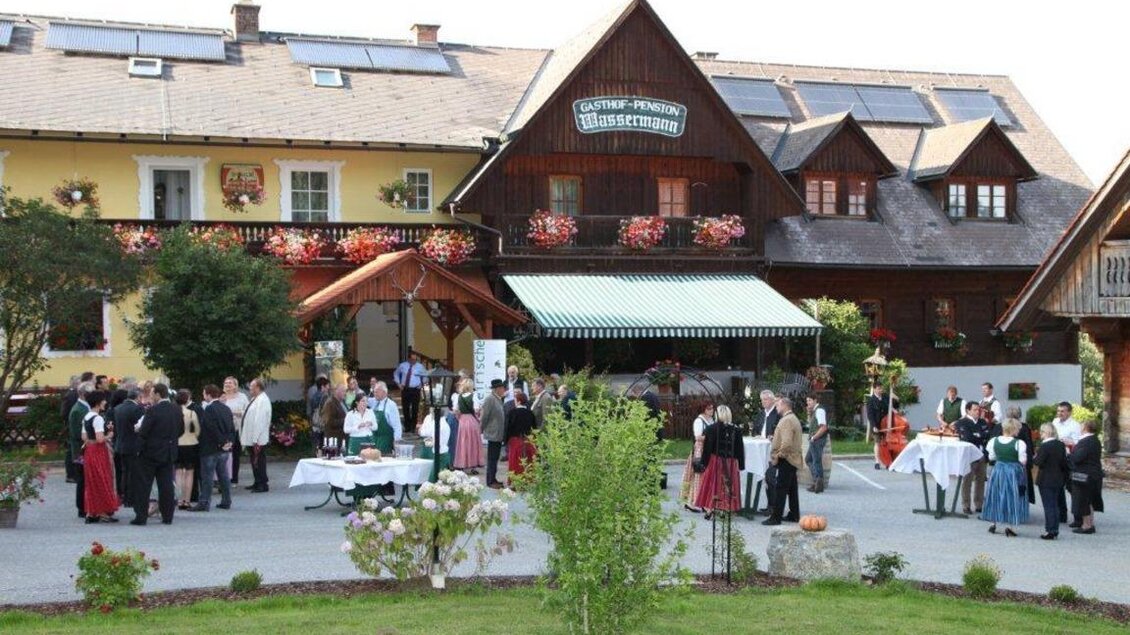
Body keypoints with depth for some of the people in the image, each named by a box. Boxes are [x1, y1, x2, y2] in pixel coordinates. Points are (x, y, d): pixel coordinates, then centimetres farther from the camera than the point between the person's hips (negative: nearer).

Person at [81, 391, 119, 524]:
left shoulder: (86, 417, 10)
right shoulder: (98, 419, -17)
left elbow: (84, 437, 13)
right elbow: (100, 439, -25)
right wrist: (109, 435, -6)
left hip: (88, 450, 8)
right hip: (98, 451, -8)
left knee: (91, 482, 13)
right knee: (102, 481, 1)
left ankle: (91, 513, 16)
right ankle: (103, 513, 4)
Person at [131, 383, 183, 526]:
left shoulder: (153, 410, -17)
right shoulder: (177, 410, 1)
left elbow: (143, 433, -17)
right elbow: (181, 430, 10)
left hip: (151, 452, -5)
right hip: (169, 453, 5)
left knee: (143, 485, 3)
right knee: (166, 485, 10)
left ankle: (141, 516, 3)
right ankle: (167, 516, 11)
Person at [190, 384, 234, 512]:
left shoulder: (209, 409, -15)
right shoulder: (226, 409, 10)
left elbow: (213, 428, -21)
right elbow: (232, 428, 10)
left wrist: (222, 442, -14)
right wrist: (229, 441, 3)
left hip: (210, 448, -8)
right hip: (224, 449, 8)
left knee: (207, 477, -4)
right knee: (224, 476, 13)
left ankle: (204, 503, -3)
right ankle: (226, 501, 17)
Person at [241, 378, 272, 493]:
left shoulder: (262, 400, -19)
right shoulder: (254, 399, 12)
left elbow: (260, 421, -23)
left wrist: (256, 440, -25)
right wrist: (245, 436, 16)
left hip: (257, 440, -10)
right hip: (250, 438, 10)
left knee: (259, 461, -4)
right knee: (254, 461, 16)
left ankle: (263, 484, 3)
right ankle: (257, 483, 25)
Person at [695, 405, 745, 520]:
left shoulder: (711, 429, -10)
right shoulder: (736, 430, -3)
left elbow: (707, 448, -9)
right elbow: (740, 449, 1)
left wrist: (704, 463, -2)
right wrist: (740, 465, 8)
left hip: (715, 461, -2)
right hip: (731, 463, 2)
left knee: (712, 485, 7)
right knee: (728, 485, 9)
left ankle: (710, 509, 3)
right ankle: (726, 509, 9)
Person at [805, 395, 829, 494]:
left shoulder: (819, 410, -16)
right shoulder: (815, 410, 14)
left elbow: (823, 427, -24)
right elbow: (811, 424, 23)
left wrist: (813, 438, -19)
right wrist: (809, 413, 8)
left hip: (818, 440, -11)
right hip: (815, 441, 11)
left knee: (817, 461, -5)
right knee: (808, 459, 17)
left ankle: (818, 483, 0)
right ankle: (817, 481, 18)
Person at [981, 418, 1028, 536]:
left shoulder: (994, 441, -4)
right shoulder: (1019, 443, -17)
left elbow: (991, 457, 5)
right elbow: (1023, 460, -14)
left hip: (998, 470, 4)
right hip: (1014, 472, -4)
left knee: (995, 496, 15)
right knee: (1011, 498, 4)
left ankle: (992, 523, 20)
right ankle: (1009, 526, 2)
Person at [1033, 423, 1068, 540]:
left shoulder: (1044, 446, -18)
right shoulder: (1061, 445, 3)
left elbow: (1039, 462, -20)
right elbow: (1064, 462, 7)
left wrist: (1034, 458, 1)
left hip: (1046, 481, -7)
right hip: (1058, 480, 7)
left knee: (1048, 506, -2)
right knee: (1055, 505, 14)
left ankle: (1050, 531, -1)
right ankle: (1055, 530, 17)